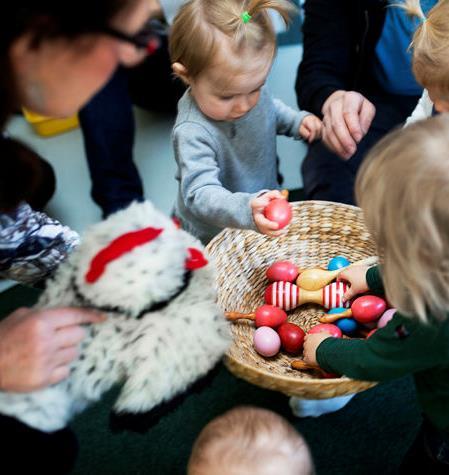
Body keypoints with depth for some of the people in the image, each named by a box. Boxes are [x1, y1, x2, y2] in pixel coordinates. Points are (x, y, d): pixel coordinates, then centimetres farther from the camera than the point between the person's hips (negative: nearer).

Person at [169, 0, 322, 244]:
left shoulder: (249, 88, -12)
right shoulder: (193, 132, -39)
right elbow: (201, 194, -46)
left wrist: (298, 120, -3)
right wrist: (246, 210, -62)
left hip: (265, 198, 2)